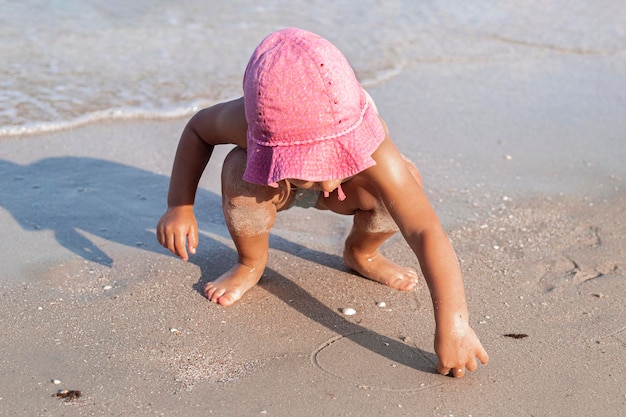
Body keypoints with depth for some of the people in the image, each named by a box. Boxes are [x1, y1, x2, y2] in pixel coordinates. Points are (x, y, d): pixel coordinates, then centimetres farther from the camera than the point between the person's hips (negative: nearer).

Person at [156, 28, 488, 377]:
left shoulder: (376, 157, -45)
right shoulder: (249, 122, -38)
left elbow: (428, 234, -52)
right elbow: (198, 128, -14)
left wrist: (453, 324, -60)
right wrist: (180, 207, -18)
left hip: (345, 195, 0)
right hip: (275, 189, 0)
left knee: (407, 179, -31)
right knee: (240, 173, -35)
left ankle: (361, 252, 3)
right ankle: (251, 263, -2)